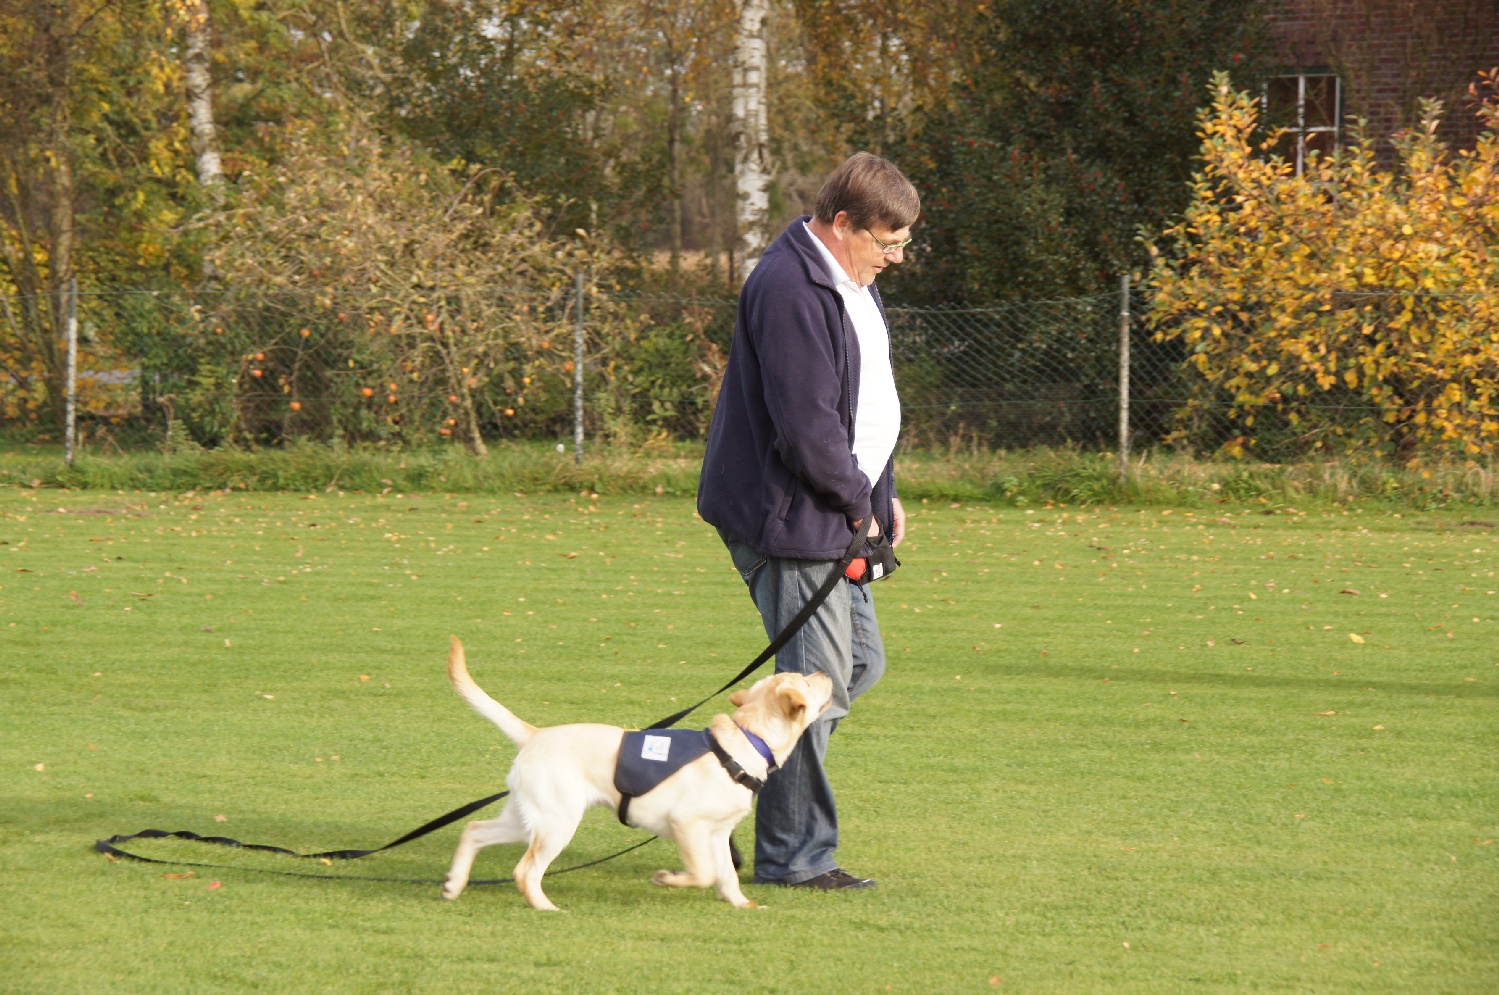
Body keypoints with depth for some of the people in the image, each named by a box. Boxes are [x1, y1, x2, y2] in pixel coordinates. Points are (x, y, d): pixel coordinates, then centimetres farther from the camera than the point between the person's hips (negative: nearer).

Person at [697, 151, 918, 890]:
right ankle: (793, 856, -1)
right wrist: (858, 499, -12)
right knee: (817, 679, -8)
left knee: (860, 662, 16)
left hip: (834, 515, 11)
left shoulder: (847, 279, 14)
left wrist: (882, 493, 16)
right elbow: (806, 426, -24)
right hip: (790, 516, -11)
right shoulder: (790, 290, -21)